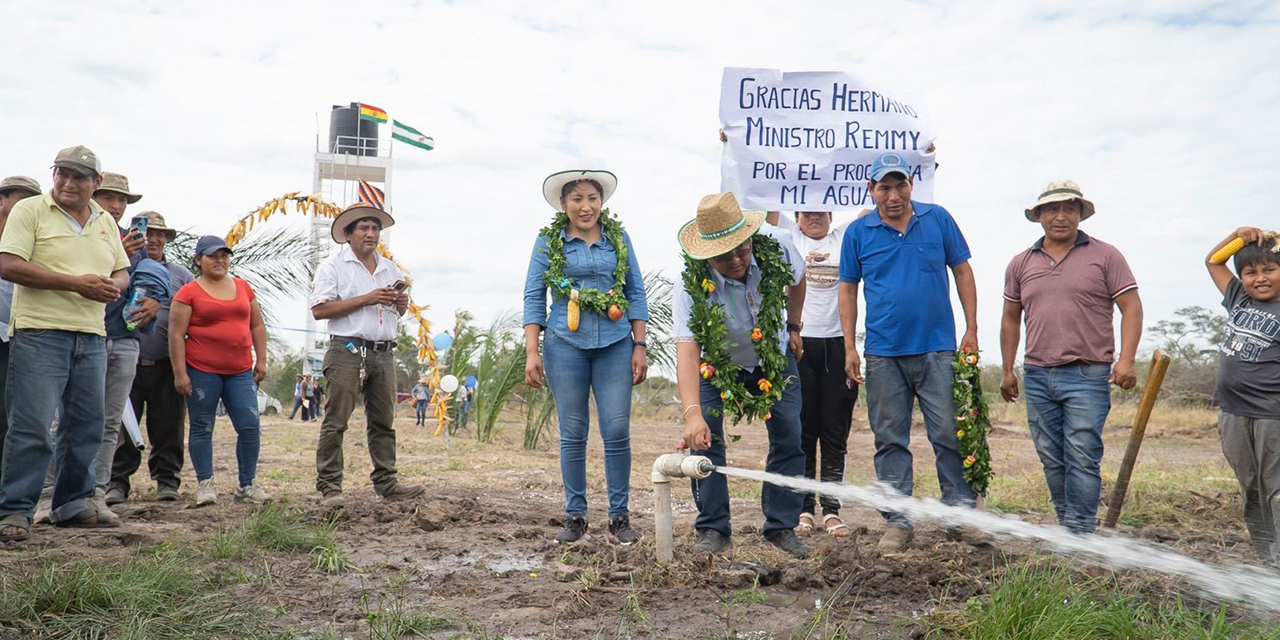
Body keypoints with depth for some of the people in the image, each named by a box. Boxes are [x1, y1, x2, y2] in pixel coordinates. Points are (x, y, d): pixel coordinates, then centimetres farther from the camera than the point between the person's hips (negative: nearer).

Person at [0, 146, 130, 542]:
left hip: (92, 337, 6)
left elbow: (122, 271, 21)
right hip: (40, 334, -6)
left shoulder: (106, 222, 17)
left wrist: (113, 287, -4)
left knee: (86, 426, 9)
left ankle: (73, 503, 20)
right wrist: (76, 282, -16)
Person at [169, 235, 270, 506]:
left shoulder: (243, 287, 14)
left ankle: (247, 485, 8)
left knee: (250, 426, -2)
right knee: (202, 428, 4)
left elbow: (257, 326, 19)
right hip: (202, 371, -3)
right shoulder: (188, 292, 0)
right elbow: (176, 334, -4)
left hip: (241, 371, 4)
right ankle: (205, 485, 14)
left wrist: (261, 360, 12)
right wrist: (179, 372, -9)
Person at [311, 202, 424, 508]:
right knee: (335, 422, -6)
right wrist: (366, 300, -13)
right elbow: (319, 309, -10)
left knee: (383, 422, 8)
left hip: (384, 354, 6)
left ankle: (386, 483, 13)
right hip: (348, 352, -5)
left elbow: (399, 311, 28)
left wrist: (401, 304, 3)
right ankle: (329, 487, -2)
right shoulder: (333, 266, 1)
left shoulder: (390, 268, 19)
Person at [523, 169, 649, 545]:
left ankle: (619, 517, 8)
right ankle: (575, 517, 12)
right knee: (573, 433, 3)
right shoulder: (549, 242, 6)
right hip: (566, 345, -1)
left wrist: (640, 346, 4)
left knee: (617, 431, -3)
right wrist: (532, 352, -5)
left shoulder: (618, 238, 10)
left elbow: (636, 293, 11)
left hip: (615, 344, 1)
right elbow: (533, 296, 4)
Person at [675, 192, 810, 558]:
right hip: (717, 363, -2)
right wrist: (691, 413, -56)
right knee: (704, 439, -15)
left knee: (789, 439, -4)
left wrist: (793, 328, 7)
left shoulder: (776, 247, -26)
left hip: (775, 358, 2)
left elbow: (797, 279, 0)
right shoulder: (693, 284, -35)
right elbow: (687, 350, -44)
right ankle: (713, 529, -1)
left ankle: (782, 527, 9)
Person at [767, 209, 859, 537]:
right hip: (800, 342, -1)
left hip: (838, 344, 1)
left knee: (835, 432, 3)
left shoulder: (845, 235, 12)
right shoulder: (789, 235, 10)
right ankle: (803, 508, 9)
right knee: (803, 430, 2)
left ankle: (832, 510, 8)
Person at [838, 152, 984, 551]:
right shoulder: (858, 233, 4)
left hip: (937, 349, 0)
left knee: (950, 435, 0)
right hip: (883, 354, 1)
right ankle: (898, 522, 14)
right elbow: (848, 289, 8)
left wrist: (971, 330, 3)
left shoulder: (938, 219, 5)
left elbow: (962, 271, 9)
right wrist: (850, 348, 2)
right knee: (890, 440, 6)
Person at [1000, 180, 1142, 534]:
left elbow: (1131, 308, -1)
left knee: (1082, 456, -8)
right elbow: (1011, 319, 18)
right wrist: (1007, 370, 15)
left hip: (1087, 375, -4)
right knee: (1051, 460, 9)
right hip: (1037, 376, 4)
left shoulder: (1105, 256, 2)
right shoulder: (1021, 264, 12)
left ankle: (1080, 533, -3)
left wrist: (1126, 360, -13)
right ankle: (1066, 523, 20)